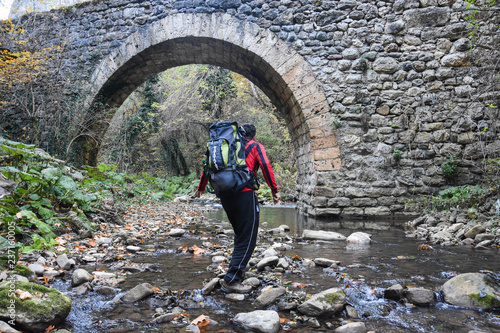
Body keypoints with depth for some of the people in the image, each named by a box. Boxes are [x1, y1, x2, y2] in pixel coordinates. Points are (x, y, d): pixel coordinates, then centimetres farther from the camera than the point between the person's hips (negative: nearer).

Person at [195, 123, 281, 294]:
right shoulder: (256, 147, 7)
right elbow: (266, 167, -9)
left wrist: (201, 188, 30)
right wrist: (275, 190, -7)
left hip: (225, 195, 6)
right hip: (245, 194, -6)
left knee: (240, 234, 24)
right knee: (247, 239, -1)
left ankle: (239, 268, 31)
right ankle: (231, 280, -4)